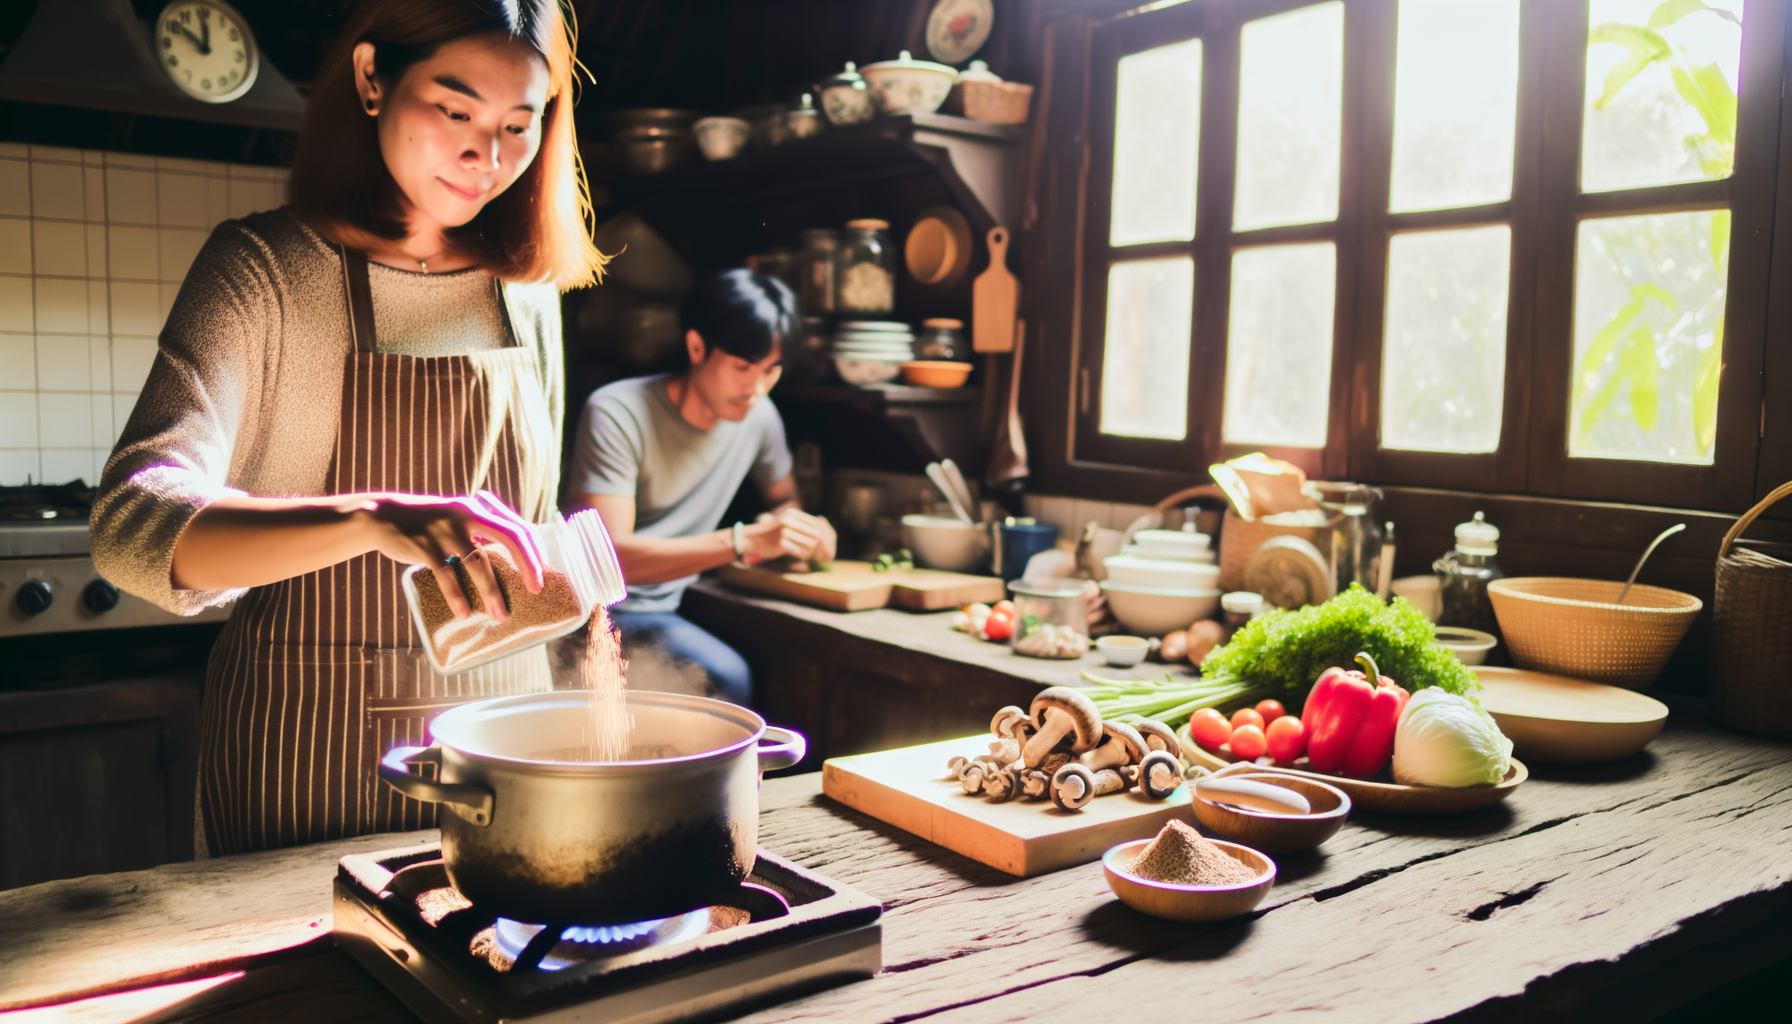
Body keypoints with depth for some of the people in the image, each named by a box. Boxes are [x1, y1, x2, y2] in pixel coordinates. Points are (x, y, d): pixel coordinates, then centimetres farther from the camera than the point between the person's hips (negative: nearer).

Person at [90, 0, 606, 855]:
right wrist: (373, 520, -38)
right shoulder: (262, 268, -10)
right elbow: (132, 528, -22)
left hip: (500, 734, 4)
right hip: (309, 745, -4)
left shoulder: (527, 290, 4)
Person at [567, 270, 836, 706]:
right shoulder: (615, 416, -16)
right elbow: (606, 557, -24)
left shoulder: (758, 415, 4)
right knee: (728, 679, -31)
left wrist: (791, 525, -3)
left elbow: (783, 497, 24)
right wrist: (744, 542, -32)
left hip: (668, 614, 6)